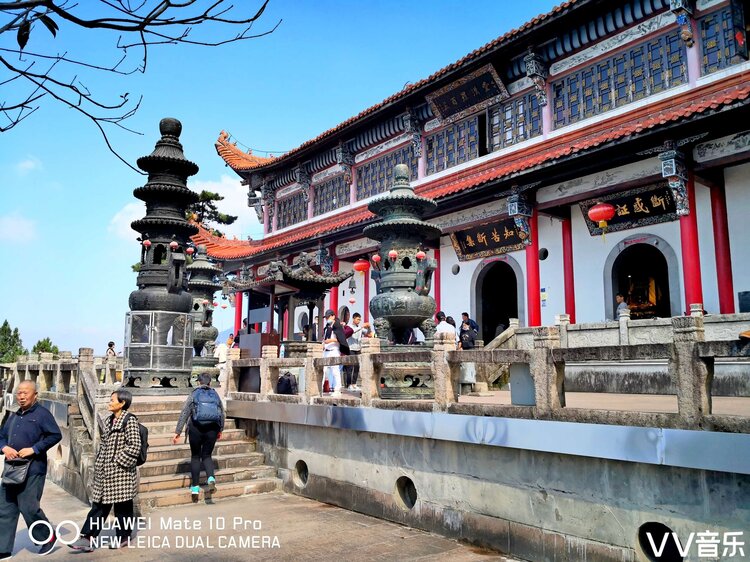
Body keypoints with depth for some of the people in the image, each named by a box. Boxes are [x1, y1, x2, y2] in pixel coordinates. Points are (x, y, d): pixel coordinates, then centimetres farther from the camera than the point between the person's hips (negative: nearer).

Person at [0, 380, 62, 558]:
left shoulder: (42, 413, -8)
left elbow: (56, 435, -14)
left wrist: (34, 449, -19)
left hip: (32, 469, -7)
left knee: (28, 507, -2)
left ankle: (48, 537, 19)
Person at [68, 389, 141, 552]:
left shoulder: (129, 420, -14)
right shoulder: (110, 420, 12)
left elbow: (134, 446, -19)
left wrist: (118, 461, -16)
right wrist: (99, 463, 13)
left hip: (121, 473, -7)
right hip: (105, 472, 7)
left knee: (122, 505, 6)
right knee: (99, 505, 7)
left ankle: (123, 537, 21)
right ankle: (87, 539, 10)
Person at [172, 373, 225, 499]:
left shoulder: (193, 395, 0)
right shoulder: (216, 395, 7)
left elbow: (184, 414, -3)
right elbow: (222, 414, 12)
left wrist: (177, 432, -1)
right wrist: (220, 430, 24)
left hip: (196, 429, -1)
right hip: (212, 429, 2)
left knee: (195, 456, 13)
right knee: (207, 455, 14)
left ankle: (195, 487, 14)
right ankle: (211, 478, -12)